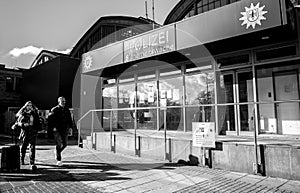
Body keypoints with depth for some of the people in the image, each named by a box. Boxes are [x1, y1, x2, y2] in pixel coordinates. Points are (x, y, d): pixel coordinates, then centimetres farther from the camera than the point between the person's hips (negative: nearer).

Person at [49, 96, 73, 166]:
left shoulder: (67, 110, 11)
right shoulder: (54, 110, -4)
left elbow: (69, 119, 17)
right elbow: (50, 119, -6)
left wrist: (70, 126, 9)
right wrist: (53, 127, -14)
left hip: (65, 130, 5)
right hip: (57, 130, -5)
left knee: (65, 144, 6)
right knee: (59, 144, -6)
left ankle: (58, 152, 35)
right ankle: (58, 160, 4)